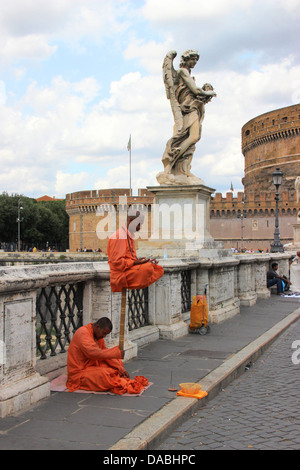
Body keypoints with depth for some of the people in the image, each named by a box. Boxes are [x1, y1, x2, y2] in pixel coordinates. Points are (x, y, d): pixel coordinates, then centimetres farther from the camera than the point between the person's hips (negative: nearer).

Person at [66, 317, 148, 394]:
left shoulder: (98, 335, 8)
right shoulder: (83, 333, -20)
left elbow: (105, 353, 8)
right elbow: (94, 353, -33)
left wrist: (120, 368, -4)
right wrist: (116, 352, -33)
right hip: (79, 373, -10)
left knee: (119, 362, 6)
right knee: (104, 374, -32)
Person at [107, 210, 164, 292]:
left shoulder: (129, 236, 23)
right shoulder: (119, 237, -11)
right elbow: (116, 261, -18)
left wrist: (146, 262, 8)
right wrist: (136, 262, -23)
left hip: (131, 269, 10)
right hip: (121, 275, -10)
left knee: (159, 269, 3)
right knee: (148, 268, -31)